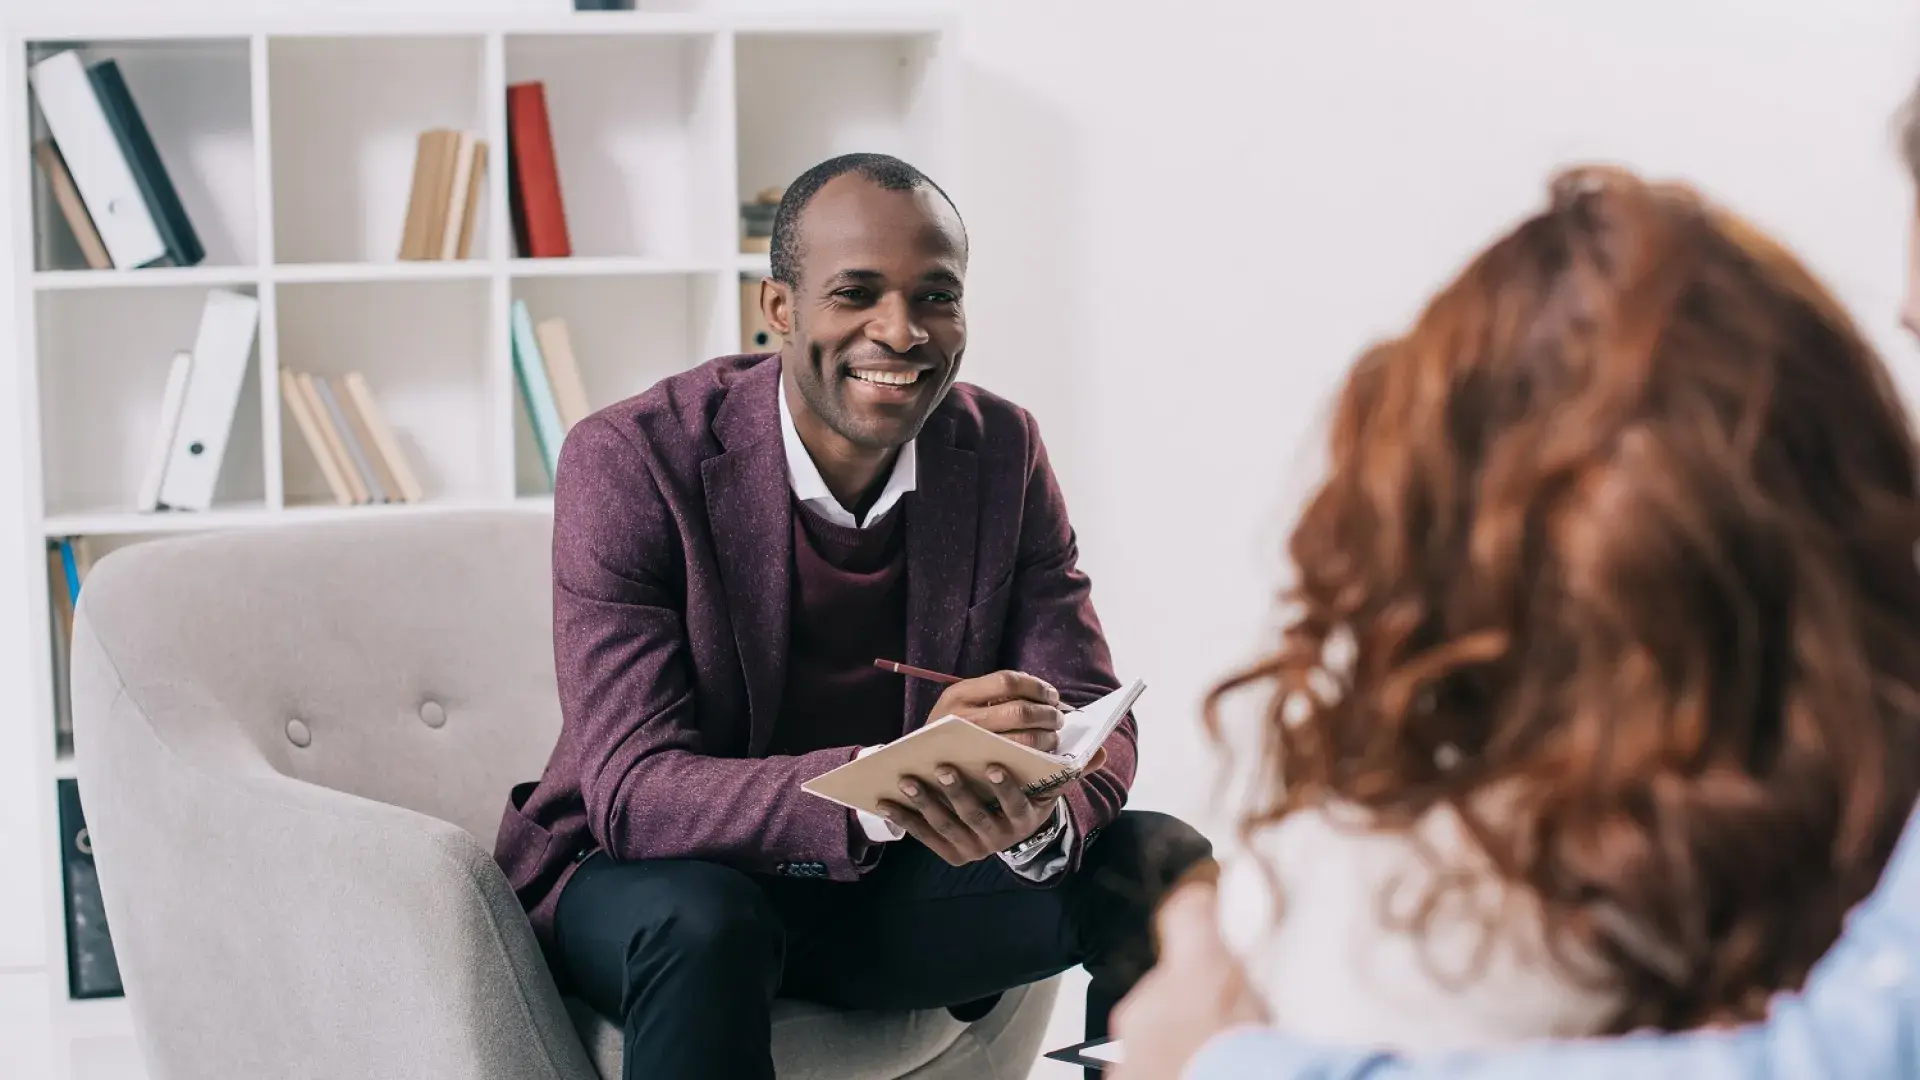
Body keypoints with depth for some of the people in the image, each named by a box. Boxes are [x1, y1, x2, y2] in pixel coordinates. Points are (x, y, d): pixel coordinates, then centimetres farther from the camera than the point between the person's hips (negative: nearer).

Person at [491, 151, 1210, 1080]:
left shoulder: (1003, 451, -5)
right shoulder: (629, 462, -19)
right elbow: (634, 792, -26)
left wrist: (1039, 811, -33)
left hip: (892, 882, 4)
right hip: (651, 877, -4)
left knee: (1159, 865, -15)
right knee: (701, 923, -38)